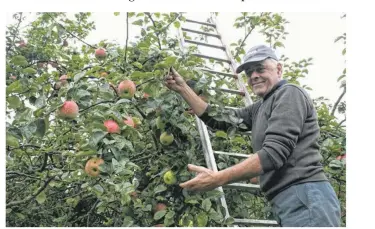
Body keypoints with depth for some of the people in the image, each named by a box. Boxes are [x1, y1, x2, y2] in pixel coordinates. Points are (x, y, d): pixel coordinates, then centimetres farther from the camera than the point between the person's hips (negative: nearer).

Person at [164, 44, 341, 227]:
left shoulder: (289, 93, -6)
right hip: (290, 203, 9)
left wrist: (217, 178, -23)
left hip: (304, 199, -9)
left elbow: (273, 153, -18)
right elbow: (219, 120, 19)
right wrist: (182, 89, 15)